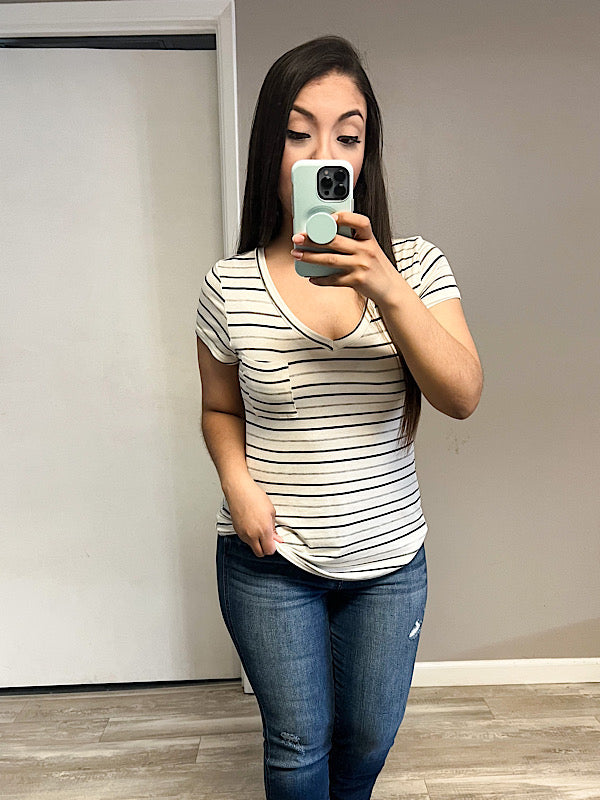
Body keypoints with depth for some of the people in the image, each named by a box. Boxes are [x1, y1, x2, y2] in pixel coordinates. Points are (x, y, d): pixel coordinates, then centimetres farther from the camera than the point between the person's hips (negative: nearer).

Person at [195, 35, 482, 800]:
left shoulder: (415, 264, -7)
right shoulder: (230, 285, -9)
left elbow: (463, 397, -18)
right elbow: (220, 409, 5)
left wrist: (388, 290, -31)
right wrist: (237, 482, -13)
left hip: (388, 558, 2)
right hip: (270, 559, -1)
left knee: (370, 735, 23)